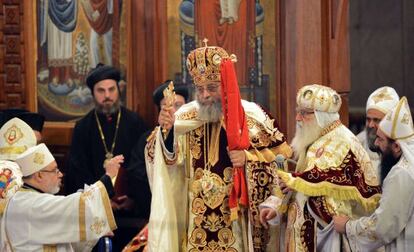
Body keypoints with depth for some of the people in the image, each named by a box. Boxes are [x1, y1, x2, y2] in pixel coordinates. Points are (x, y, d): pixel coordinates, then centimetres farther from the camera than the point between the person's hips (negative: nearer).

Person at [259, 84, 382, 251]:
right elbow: (290, 183, 16)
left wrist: (294, 180, -15)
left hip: (328, 227, -8)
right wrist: (274, 204, 0)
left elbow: (336, 178, -24)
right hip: (306, 228, 8)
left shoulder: (342, 142, -11)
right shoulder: (311, 143, 15)